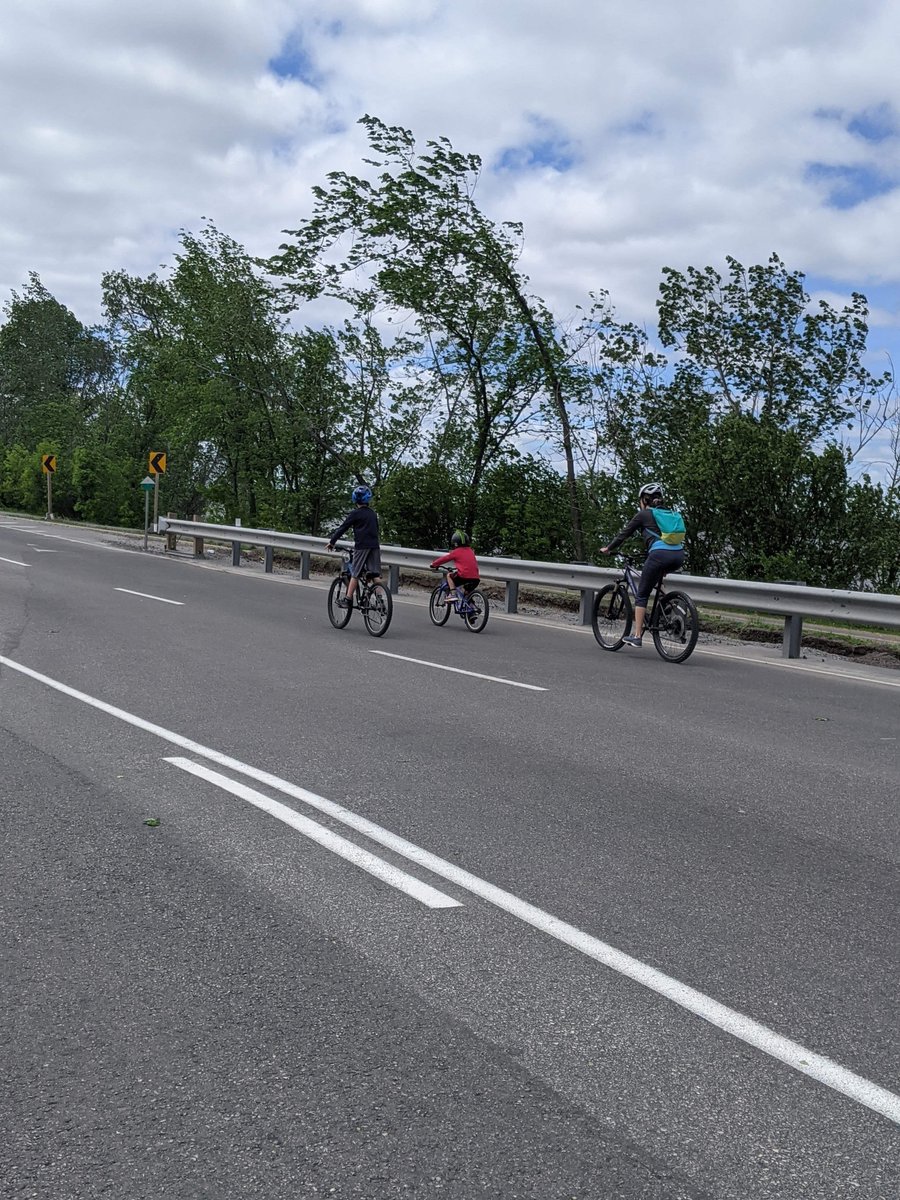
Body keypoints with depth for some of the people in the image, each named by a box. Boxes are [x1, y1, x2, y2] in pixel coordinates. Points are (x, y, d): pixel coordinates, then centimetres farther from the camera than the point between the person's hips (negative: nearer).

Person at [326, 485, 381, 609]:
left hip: (361, 546, -5)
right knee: (376, 574, 3)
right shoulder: (373, 513, 13)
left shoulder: (355, 513, -4)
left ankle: (348, 599, 3)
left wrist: (331, 541, 6)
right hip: (375, 545, 5)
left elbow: (342, 527, -2)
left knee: (355, 574, 1)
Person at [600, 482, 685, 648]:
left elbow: (624, 534, 14)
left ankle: (637, 636, 0)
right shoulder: (672, 513, 26)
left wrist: (608, 548, 27)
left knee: (641, 595, 5)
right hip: (679, 556, 6)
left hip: (660, 554, -5)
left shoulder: (643, 514, 10)